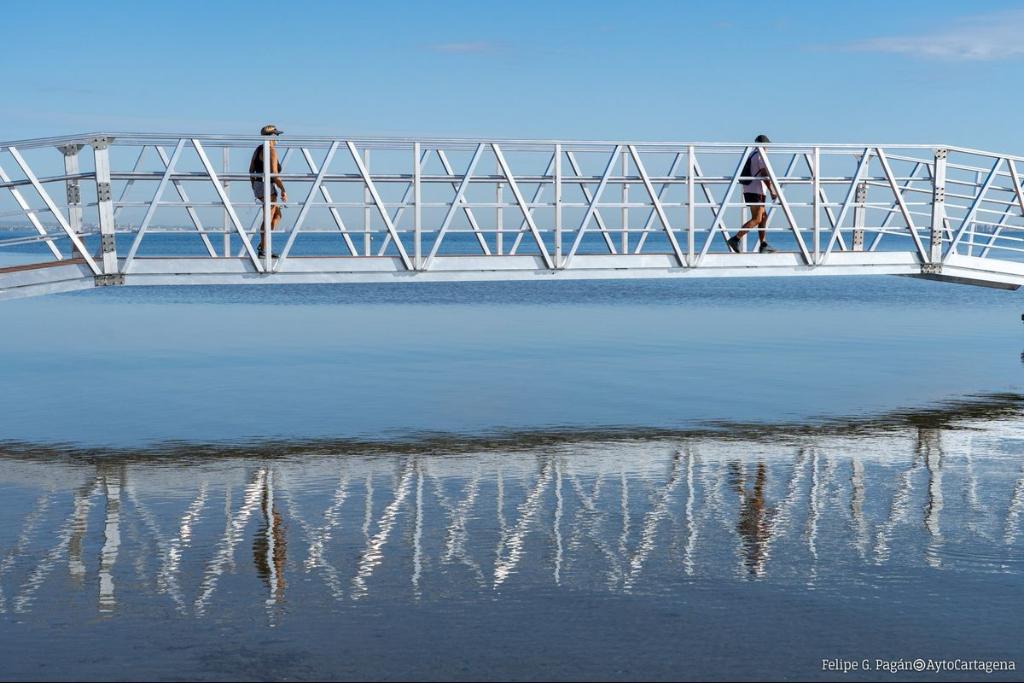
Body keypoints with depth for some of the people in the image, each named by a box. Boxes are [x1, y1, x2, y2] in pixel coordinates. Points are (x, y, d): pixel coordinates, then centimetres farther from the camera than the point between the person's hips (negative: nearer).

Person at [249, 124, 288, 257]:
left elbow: (251, 170, 16)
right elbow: (274, 174, -20)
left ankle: (263, 243, 14)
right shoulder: (271, 151, -14)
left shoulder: (258, 149, 13)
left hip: (258, 186, 9)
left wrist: (254, 188, 22)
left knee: (277, 215, 19)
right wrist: (283, 190, -16)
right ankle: (263, 250, -1)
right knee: (268, 219, -3)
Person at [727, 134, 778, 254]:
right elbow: (765, 175, -16)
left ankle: (763, 245, 13)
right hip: (756, 192, -9)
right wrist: (772, 191, -13)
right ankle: (735, 239, -21)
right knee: (756, 219, -11)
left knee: (764, 216, 15)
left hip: (748, 191, 9)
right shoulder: (761, 156, -8)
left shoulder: (751, 156, 18)